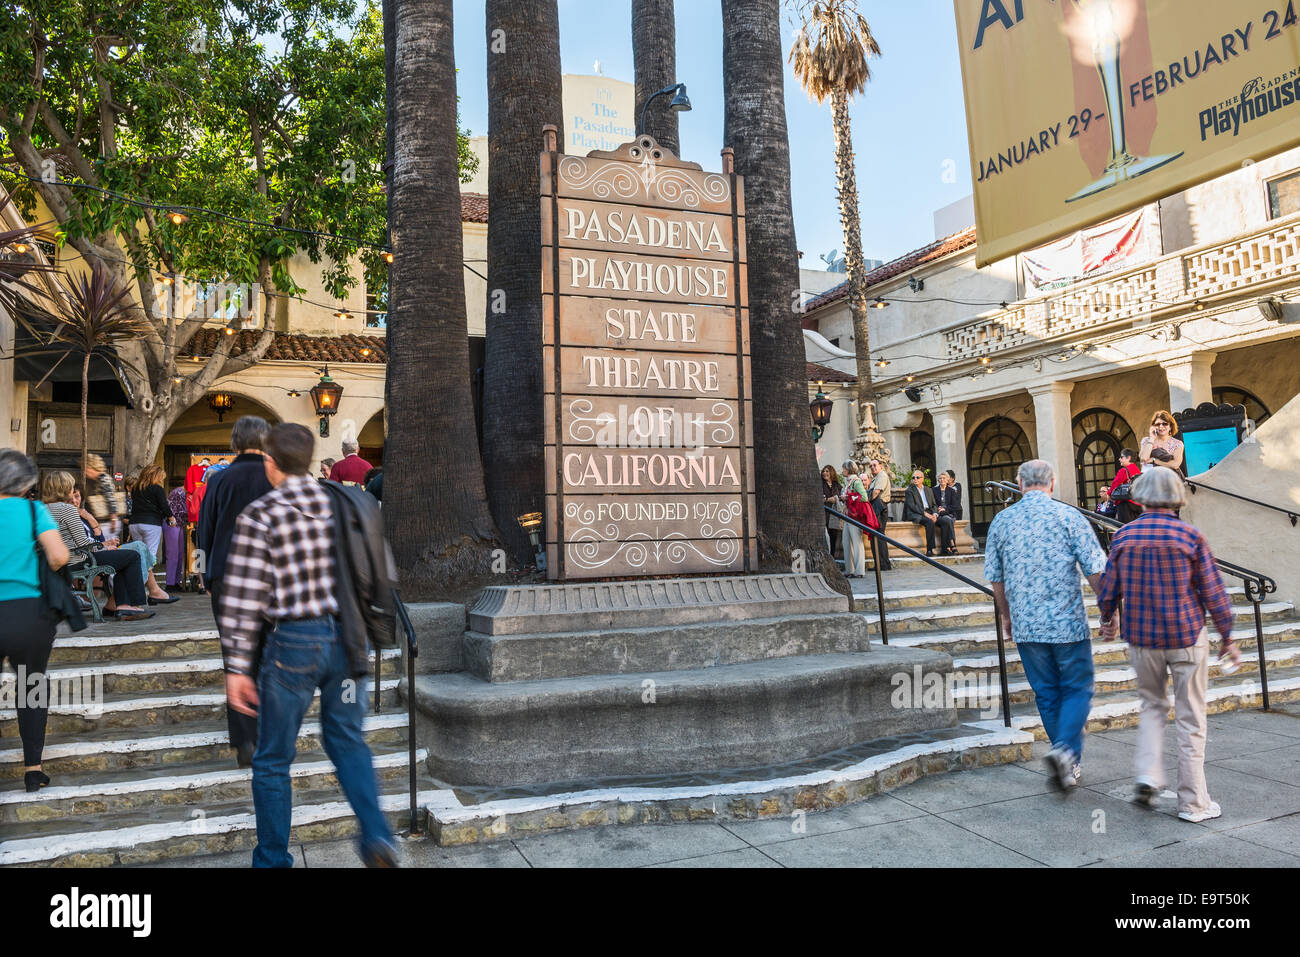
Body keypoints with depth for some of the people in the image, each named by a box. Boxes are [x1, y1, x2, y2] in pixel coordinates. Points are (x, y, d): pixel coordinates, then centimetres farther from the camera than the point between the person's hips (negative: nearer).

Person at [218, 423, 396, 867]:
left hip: (293, 643, -4)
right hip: (346, 639, 4)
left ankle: (273, 860, 26)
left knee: (272, 761, 15)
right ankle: (376, 835, 6)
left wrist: (237, 668, -7)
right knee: (347, 741, 20)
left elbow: (242, 596, -11)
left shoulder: (258, 515, -8)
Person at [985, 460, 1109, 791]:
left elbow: (995, 578, 8)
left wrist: (1006, 615, 21)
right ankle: (1066, 749, -10)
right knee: (1077, 689, 10)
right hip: (1068, 621, -3)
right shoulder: (1068, 516, -6)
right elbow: (1096, 570, -7)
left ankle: (1069, 763, 21)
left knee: (1046, 693, 13)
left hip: (1025, 624, 3)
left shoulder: (1001, 521, 2)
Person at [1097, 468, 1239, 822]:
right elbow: (1213, 594, -5)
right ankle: (1193, 803, 14)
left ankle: (1148, 776, 7)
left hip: (1141, 638, 2)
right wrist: (1227, 638, 7)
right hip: (1187, 637, -2)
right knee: (1190, 718, 7)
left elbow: (1109, 591, 3)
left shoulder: (1123, 537, -3)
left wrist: (1107, 621, 22)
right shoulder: (1190, 537, -9)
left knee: (1151, 704, 22)